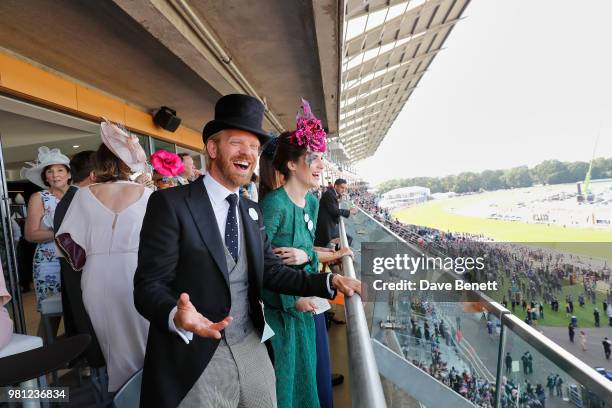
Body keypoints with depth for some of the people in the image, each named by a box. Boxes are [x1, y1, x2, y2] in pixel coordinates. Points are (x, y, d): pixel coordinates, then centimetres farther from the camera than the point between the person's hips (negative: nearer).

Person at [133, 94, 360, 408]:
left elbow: (271, 271, 5)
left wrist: (329, 282, -4)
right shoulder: (171, 203, -12)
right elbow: (149, 285, -14)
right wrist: (176, 316, -34)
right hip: (196, 359, -5)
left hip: (252, 349, 6)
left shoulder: (252, 211, 8)